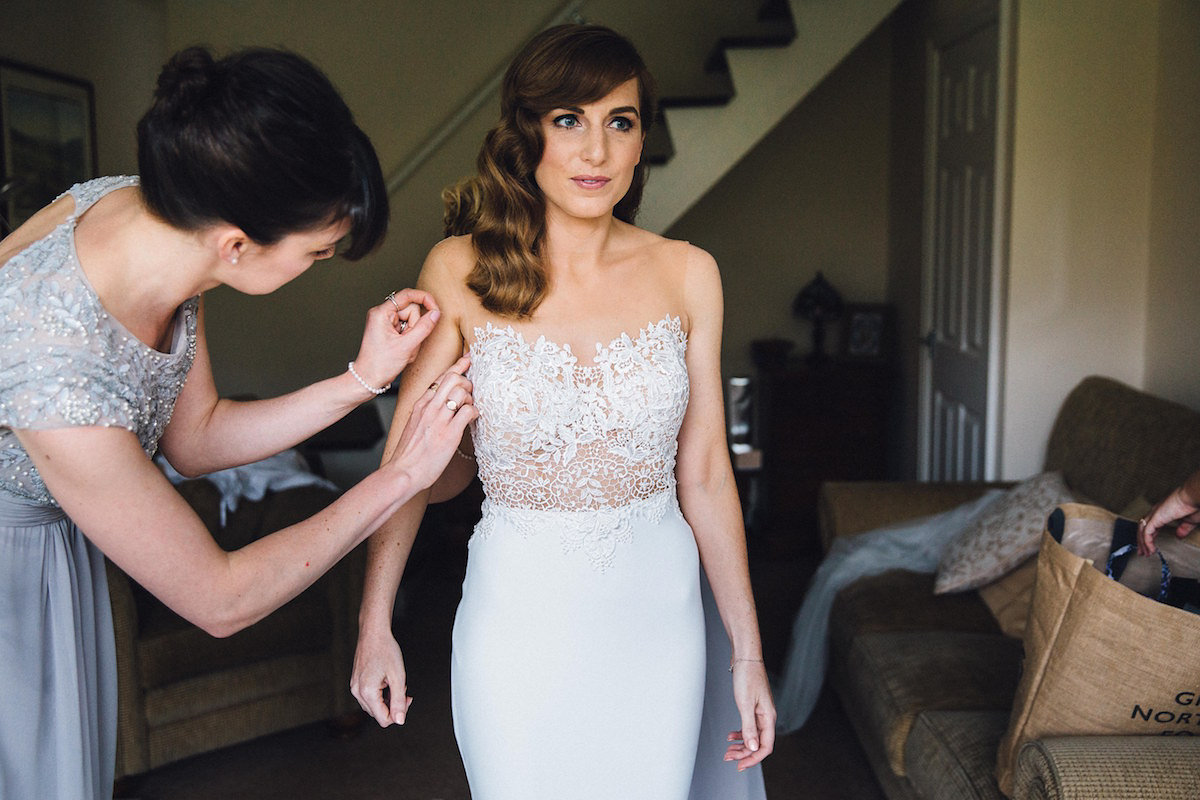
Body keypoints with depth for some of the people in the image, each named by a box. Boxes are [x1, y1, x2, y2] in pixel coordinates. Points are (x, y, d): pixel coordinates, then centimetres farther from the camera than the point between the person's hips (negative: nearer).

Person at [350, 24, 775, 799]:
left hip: (656, 608, 2)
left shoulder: (688, 275, -3)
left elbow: (706, 476, 0)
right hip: (519, 608, -1)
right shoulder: (462, 270, -8)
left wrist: (747, 649, 3)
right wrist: (376, 625, -1)